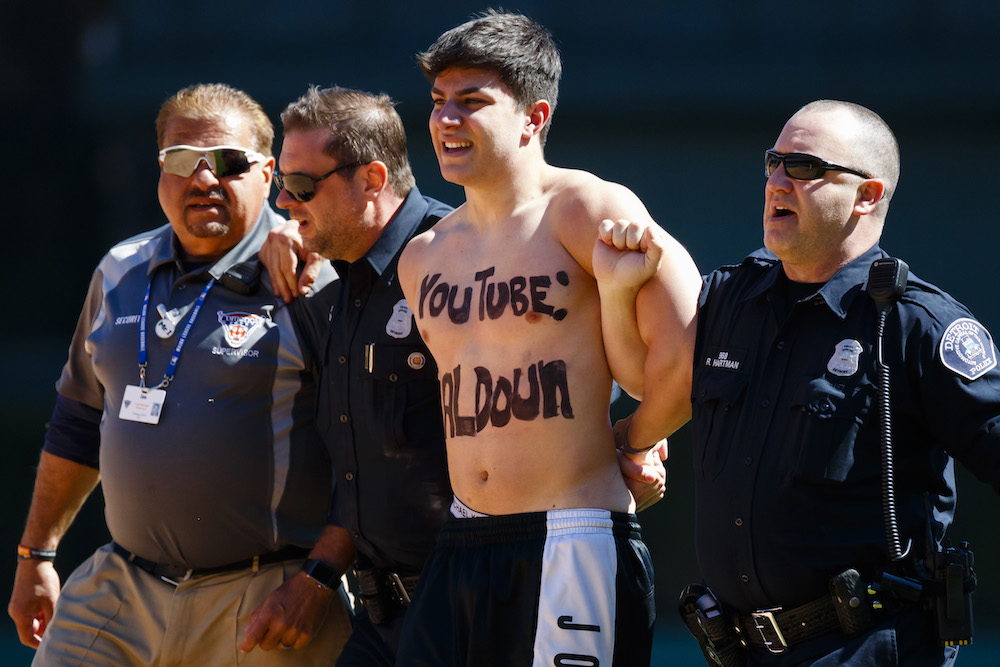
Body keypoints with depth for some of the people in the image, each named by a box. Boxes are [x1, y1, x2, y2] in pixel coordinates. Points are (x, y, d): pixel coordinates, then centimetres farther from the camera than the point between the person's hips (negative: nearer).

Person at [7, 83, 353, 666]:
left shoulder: (315, 281, -7)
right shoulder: (120, 274, 13)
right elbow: (80, 420, 24)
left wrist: (317, 581, -17)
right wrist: (38, 554, 23)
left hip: (265, 603, -5)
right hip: (121, 593, 5)